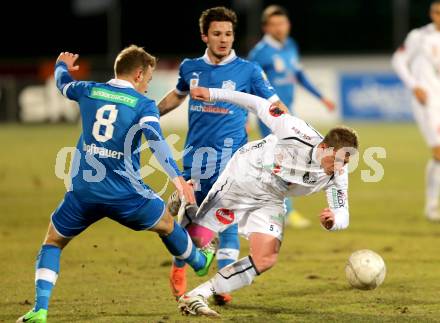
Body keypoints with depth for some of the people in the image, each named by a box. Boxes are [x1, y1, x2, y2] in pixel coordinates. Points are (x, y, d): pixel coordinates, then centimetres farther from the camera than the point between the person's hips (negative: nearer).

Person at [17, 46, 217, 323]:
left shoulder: (88, 91, 8)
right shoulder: (144, 105, -3)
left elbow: (63, 83, 31)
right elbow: (155, 140, -21)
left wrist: (62, 66, 55)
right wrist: (177, 177, -32)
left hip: (83, 191, 2)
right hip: (125, 193, -2)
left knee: (53, 242, 17)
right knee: (167, 225, 26)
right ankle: (200, 262, 51)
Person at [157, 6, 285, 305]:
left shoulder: (248, 70, -2)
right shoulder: (190, 68, 7)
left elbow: (275, 106, 2)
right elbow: (178, 95, 28)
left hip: (231, 157, -3)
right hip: (195, 157, 3)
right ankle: (178, 271, 32)